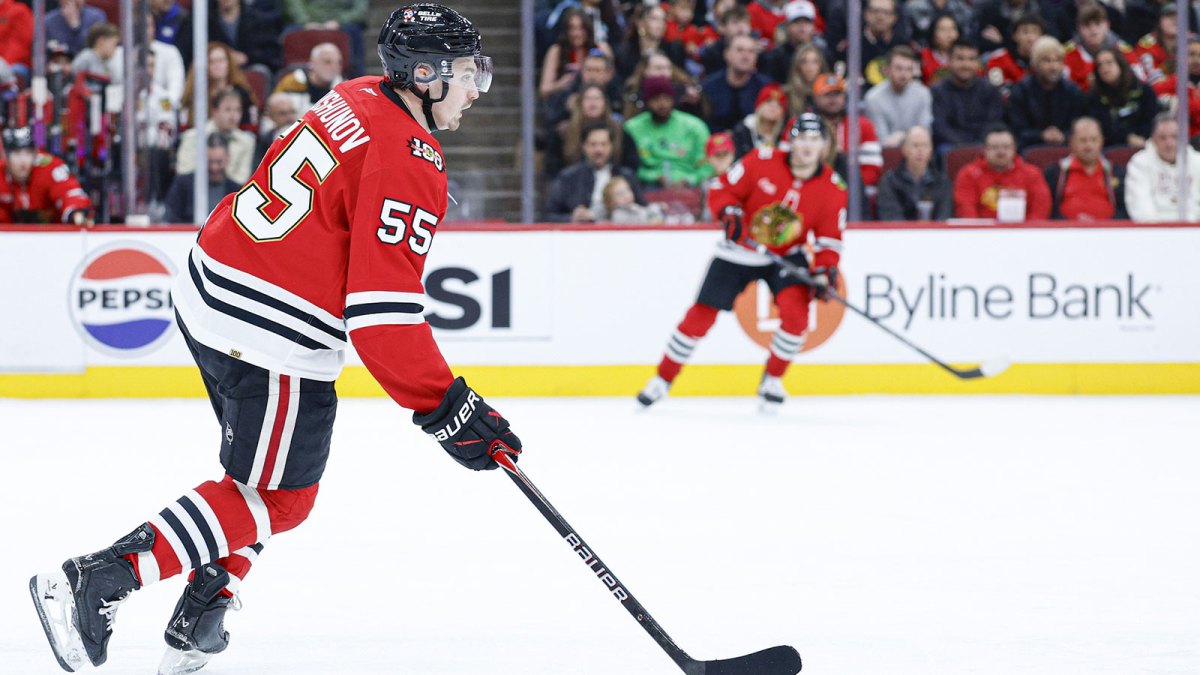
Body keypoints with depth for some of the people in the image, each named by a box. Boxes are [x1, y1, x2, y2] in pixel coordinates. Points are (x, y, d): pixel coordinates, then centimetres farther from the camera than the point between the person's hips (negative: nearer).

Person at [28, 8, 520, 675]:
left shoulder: (357, 97, 8)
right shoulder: (409, 165, -19)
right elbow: (382, 314, -24)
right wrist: (446, 409, -20)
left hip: (209, 294, 10)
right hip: (272, 343, -10)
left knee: (258, 469, 23)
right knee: (277, 498, 1)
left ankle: (200, 619, 21)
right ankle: (94, 582, -5)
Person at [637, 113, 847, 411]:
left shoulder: (832, 188, -12)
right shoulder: (762, 162, -18)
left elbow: (829, 236, -7)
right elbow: (721, 188, -11)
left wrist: (825, 271, -22)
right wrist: (729, 214, -29)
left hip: (788, 255, 1)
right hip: (740, 250, -1)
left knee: (796, 311, -23)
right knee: (701, 316, -1)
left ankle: (772, 381, 0)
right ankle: (662, 379, 16)